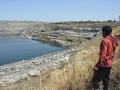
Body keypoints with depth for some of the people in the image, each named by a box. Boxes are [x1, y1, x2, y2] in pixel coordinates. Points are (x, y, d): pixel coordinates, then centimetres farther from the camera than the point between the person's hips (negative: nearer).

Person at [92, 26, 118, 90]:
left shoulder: (105, 40, -19)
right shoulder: (113, 40, 8)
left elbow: (103, 54, -22)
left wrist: (99, 65, -19)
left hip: (104, 64, -9)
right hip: (109, 64, 9)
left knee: (95, 81, -4)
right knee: (106, 80, 19)